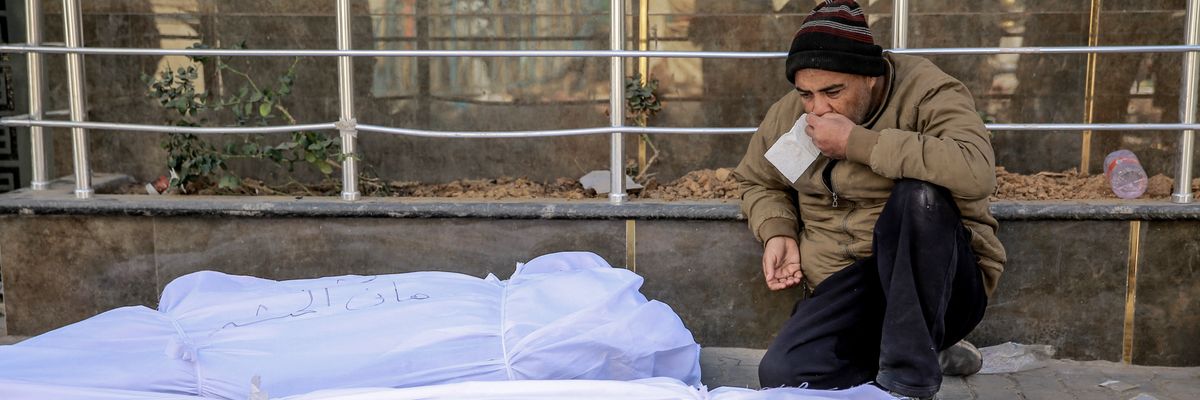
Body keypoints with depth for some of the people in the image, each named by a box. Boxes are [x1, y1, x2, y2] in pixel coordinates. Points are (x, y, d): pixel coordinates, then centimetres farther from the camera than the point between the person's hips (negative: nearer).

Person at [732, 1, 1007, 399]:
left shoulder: (925, 91, -14)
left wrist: (857, 141, -29)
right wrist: (777, 231, -1)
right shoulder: (786, 115, 3)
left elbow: (976, 172, -34)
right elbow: (757, 182, 21)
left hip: (939, 280, -5)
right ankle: (929, 349, 4)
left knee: (919, 192, -34)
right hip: (847, 290, 5)